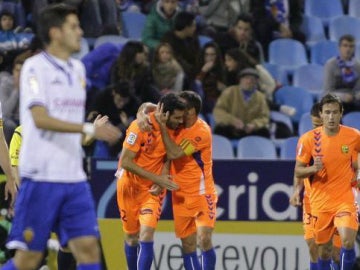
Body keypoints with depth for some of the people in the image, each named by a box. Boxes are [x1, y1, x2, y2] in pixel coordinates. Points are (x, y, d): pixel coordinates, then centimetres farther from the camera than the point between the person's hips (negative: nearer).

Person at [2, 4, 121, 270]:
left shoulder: (77, 68, 15)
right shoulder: (35, 66, -8)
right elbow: (40, 118, -20)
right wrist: (90, 129, -27)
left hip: (74, 178, 7)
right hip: (41, 177, -7)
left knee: (89, 248, -4)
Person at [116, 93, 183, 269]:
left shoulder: (174, 128, -8)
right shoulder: (140, 127, -22)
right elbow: (126, 162, -21)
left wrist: (162, 179, -14)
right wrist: (156, 178, -23)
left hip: (153, 189, 2)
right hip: (130, 184, -2)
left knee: (147, 234, -17)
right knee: (131, 238, 9)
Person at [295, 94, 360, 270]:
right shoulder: (308, 139, -7)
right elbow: (298, 172, -1)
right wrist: (313, 168, -20)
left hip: (345, 199, -1)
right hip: (320, 202, 1)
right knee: (324, 250, 9)